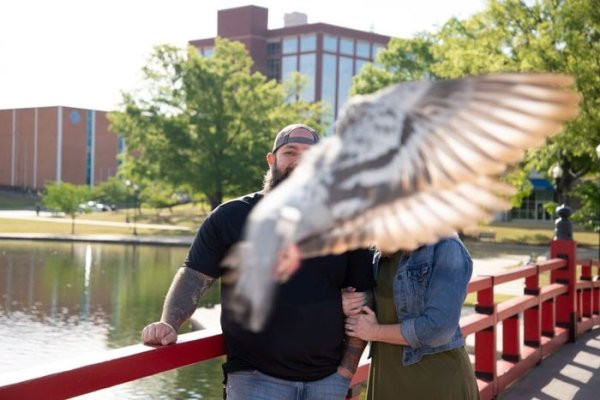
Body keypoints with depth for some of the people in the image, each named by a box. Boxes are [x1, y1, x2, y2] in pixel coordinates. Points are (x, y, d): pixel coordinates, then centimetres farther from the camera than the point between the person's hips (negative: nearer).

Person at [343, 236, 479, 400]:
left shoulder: (448, 249, -16)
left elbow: (437, 329, -24)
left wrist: (375, 332, -12)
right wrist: (348, 306, -6)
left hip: (437, 382, -7)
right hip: (391, 380, 8)